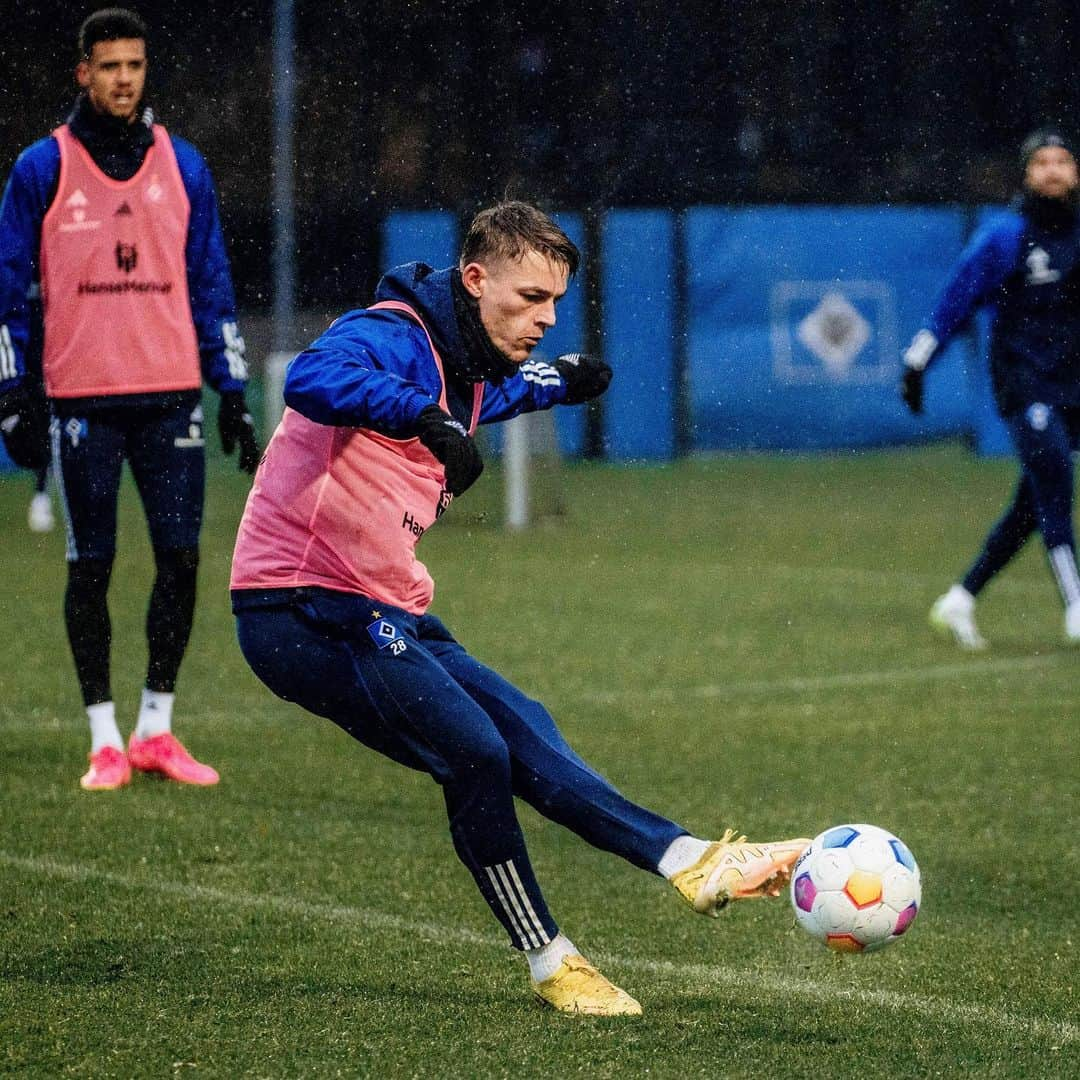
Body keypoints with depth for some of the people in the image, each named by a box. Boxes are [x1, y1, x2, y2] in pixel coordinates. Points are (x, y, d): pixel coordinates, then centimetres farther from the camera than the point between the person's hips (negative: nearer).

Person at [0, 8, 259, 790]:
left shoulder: (184, 166, 9)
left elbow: (211, 284, 13)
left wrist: (233, 394, 9)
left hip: (171, 395, 2)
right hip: (83, 399, -2)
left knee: (181, 558, -1)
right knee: (91, 567, 1)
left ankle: (157, 728, 11)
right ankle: (105, 740, 8)